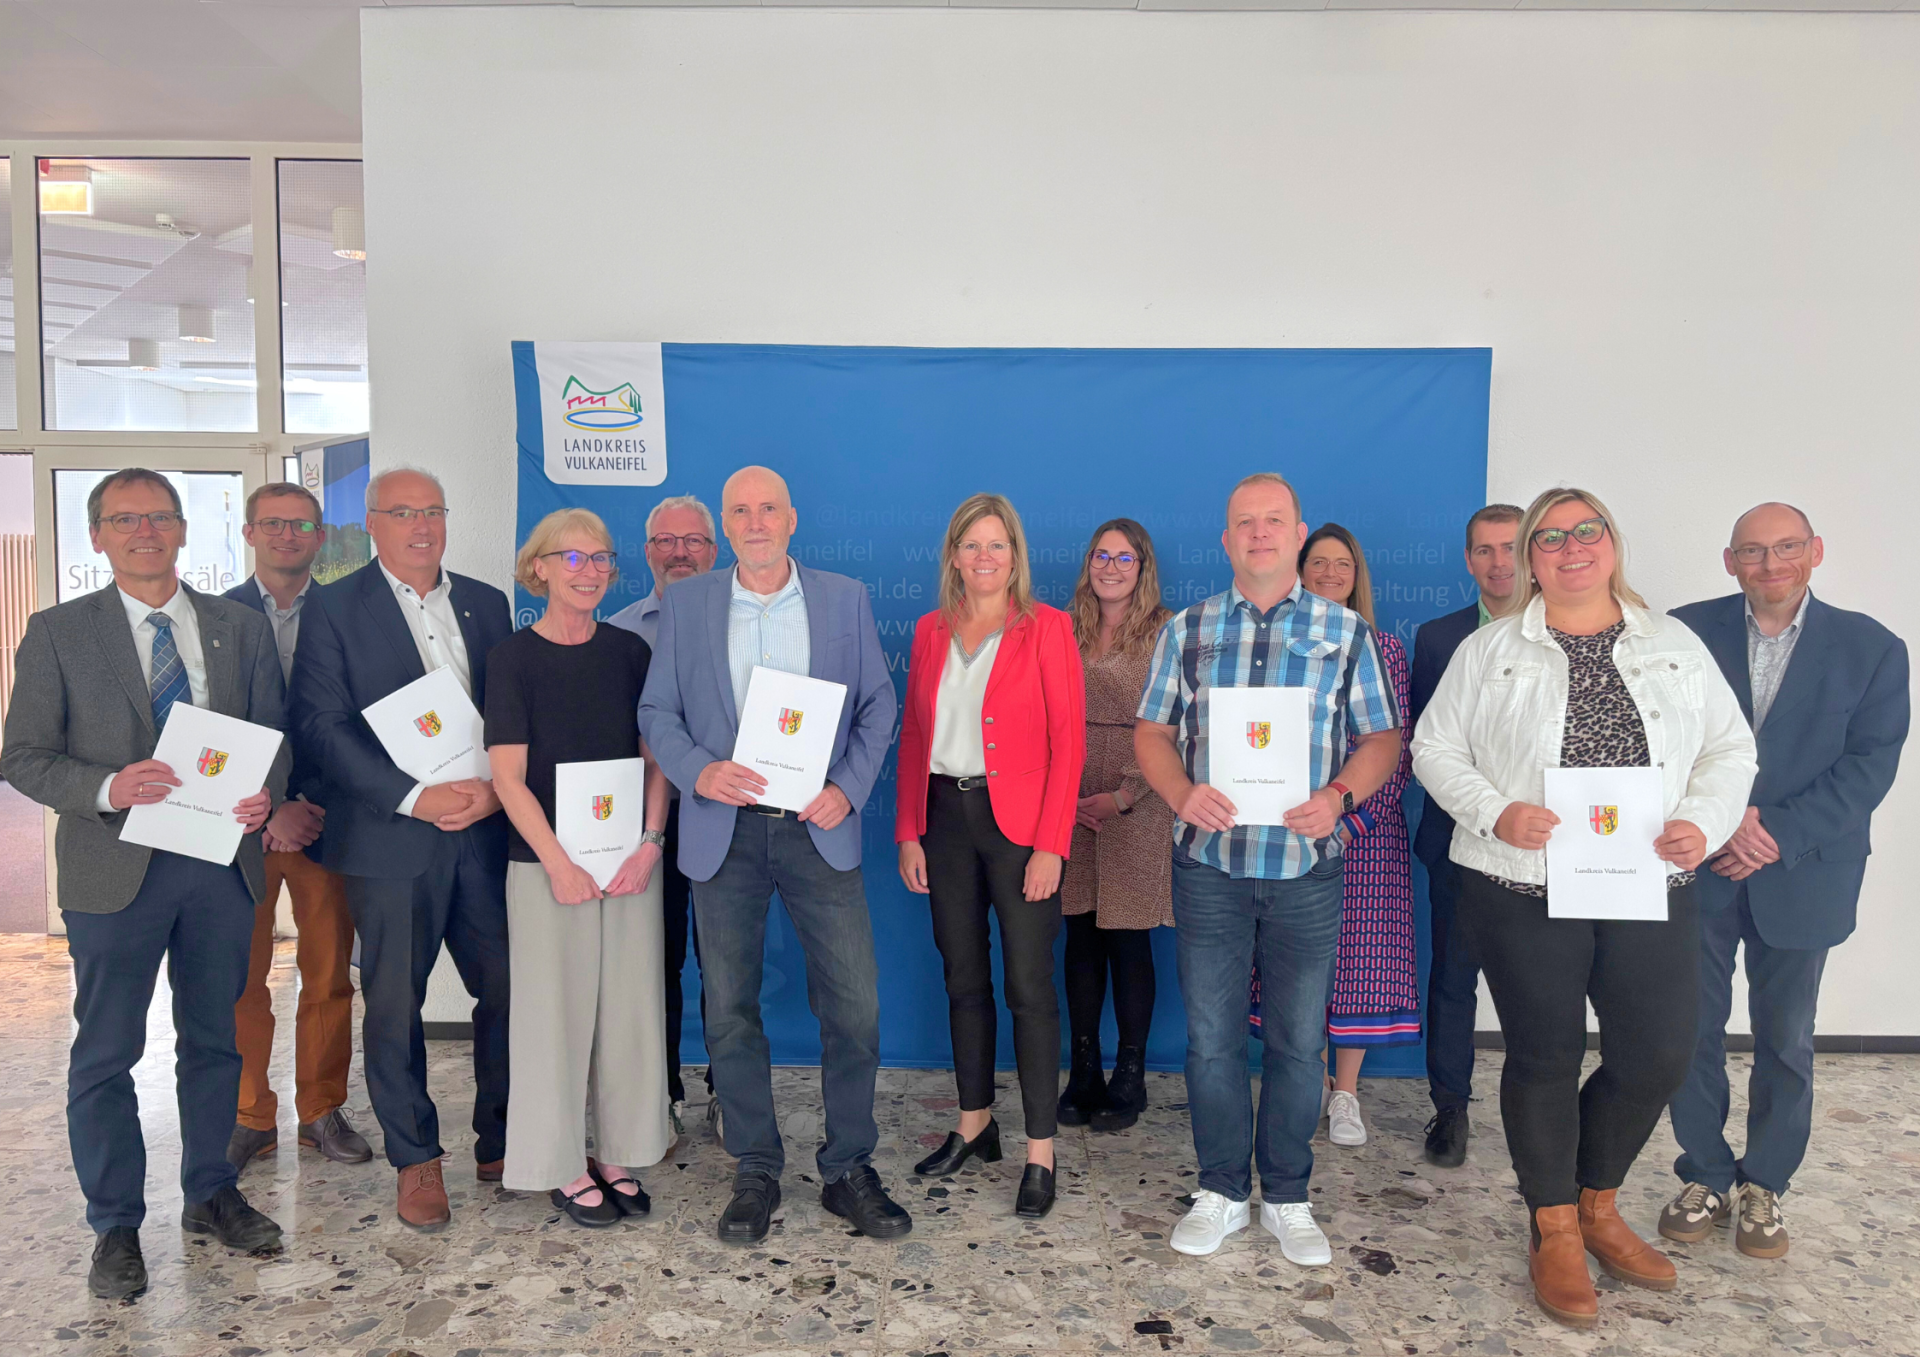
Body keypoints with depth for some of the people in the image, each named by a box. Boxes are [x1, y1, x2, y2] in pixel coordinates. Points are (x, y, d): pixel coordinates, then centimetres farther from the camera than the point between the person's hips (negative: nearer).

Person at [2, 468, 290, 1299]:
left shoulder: (242, 630, 7)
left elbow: (274, 737, 8)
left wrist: (266, 796, -13)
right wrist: (107, 788, -21)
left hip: (222, 860, 3)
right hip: (115, 866, -2)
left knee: (214, 1039, 14)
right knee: (106, 1052, 6)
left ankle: (210, 1196, 32)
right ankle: (116, 1227, 23)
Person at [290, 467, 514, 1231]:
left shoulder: (486, 604, 12)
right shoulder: (334, 609, 0)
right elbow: (320, 727, -8)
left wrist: (496, 788, -8)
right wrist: (415, 797, -16)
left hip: (485, 829, 3)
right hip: (390, 838, -3)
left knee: (510, 989, 5)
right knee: (394, 1004, 6)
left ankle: (500, 1142, 24)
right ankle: (416, 1160, 23)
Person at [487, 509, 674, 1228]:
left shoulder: (630, 652, 6)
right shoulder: (513, 658, -3)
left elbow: (655, 757, 7)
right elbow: (508, 776, -7)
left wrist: (650, 842, -6)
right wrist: (559, 863, -13)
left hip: (632, 858, 3)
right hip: (546, 861, -3)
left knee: (629, 1007, 8)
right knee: (556, 1009, 3)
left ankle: (619, 1153, 23)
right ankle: (562, 1166, 18)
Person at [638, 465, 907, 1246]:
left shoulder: (844, 598, 6)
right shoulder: (684, 604, 7)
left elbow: (878, 704, 7)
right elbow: (657, 711, 6)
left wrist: (849, 788, -7)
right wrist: (698, 771, -13)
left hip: (819, 830, 0)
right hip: (723, 832, 1)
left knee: (854, 1005, -1)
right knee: (730, 1008, 7)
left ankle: (849, 1171, 17)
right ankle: (755, 1173, 24)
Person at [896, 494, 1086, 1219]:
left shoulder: (1046, 628, -3)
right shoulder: (931, 630, 10)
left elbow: (1068, 741, -7)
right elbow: (912, 737, 11)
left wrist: (1050, 844, -14)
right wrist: (908, 832, 4)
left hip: (1018, 822, -4)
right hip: (946, 818, 4)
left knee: (1028, 985, -3)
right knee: (963, 978, 13)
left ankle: (1040, 1152, 8)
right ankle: (975, 1124, 28)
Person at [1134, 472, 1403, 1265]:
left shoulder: (1346, 632, 4)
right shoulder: (1187, 630, 7)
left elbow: (1382, 738, 4)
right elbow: (1153, 732, 7)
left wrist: (1339, 796, -15)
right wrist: (1183, 795, -13)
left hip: (1307, 868, 0)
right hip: (1208, 864, 1)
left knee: (1299, 1040, 9)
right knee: (1211, 1036, 8)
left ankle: (1287, 1199, 26)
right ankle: (1221, 1192, 25)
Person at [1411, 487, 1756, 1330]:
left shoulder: (1676, 647, 9)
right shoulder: (1488, 651, 2)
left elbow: (1730, 749, 9)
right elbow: (1435, 749, 0)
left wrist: (1704, 822, -9)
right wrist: (1495, 813, -15)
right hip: (1524, 890, -3)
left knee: (1659, 1054, 5)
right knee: (1544, 1056, 6)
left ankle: (1597, 1204, 32)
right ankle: (1554, 1231, 26)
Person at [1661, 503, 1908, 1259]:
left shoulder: (1871, 648, -2)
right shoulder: (1687, 633, -2)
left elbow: (1868, 766, -7)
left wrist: (1776, 834, -17)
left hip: (1803, 877, 0)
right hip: (1697, 870, 0)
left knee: (1785, 1040, 11)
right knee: (1693, 1031, 7)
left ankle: (1764, 1185, 28)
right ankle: (1704, 1178, 24)